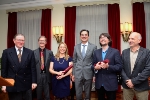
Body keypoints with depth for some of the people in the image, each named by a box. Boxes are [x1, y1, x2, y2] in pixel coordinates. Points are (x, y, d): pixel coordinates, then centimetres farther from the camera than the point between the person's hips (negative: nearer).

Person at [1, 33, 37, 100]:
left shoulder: (30, 52, 2)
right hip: (12, 85, -1)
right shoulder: (6, 52, -1)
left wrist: (34, 82, -4)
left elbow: (33, 68, 1)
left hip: (27, 85, 1)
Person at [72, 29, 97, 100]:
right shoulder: (76, 47, 7)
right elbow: (74, 61, 10)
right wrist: (73, 74, 8)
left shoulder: (93, 47, -1)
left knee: (88, 94, 11)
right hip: (78, 74, 2)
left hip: (88, 73, -1)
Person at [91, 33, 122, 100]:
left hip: (111, 84, -3)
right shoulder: (96, 52, 11)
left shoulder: (115, 52, -2)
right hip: (99, 83, 4)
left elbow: (119, 67, -8)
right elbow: (93, 65, 11)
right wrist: (95, 67, -12)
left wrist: (108, 66, -23)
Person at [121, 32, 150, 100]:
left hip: (141, 87, -2)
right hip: (127, 85, 3)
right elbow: (121, 67, 3)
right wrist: (127, 80, -12)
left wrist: (133, 81, -14)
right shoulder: (124, 52, 5)